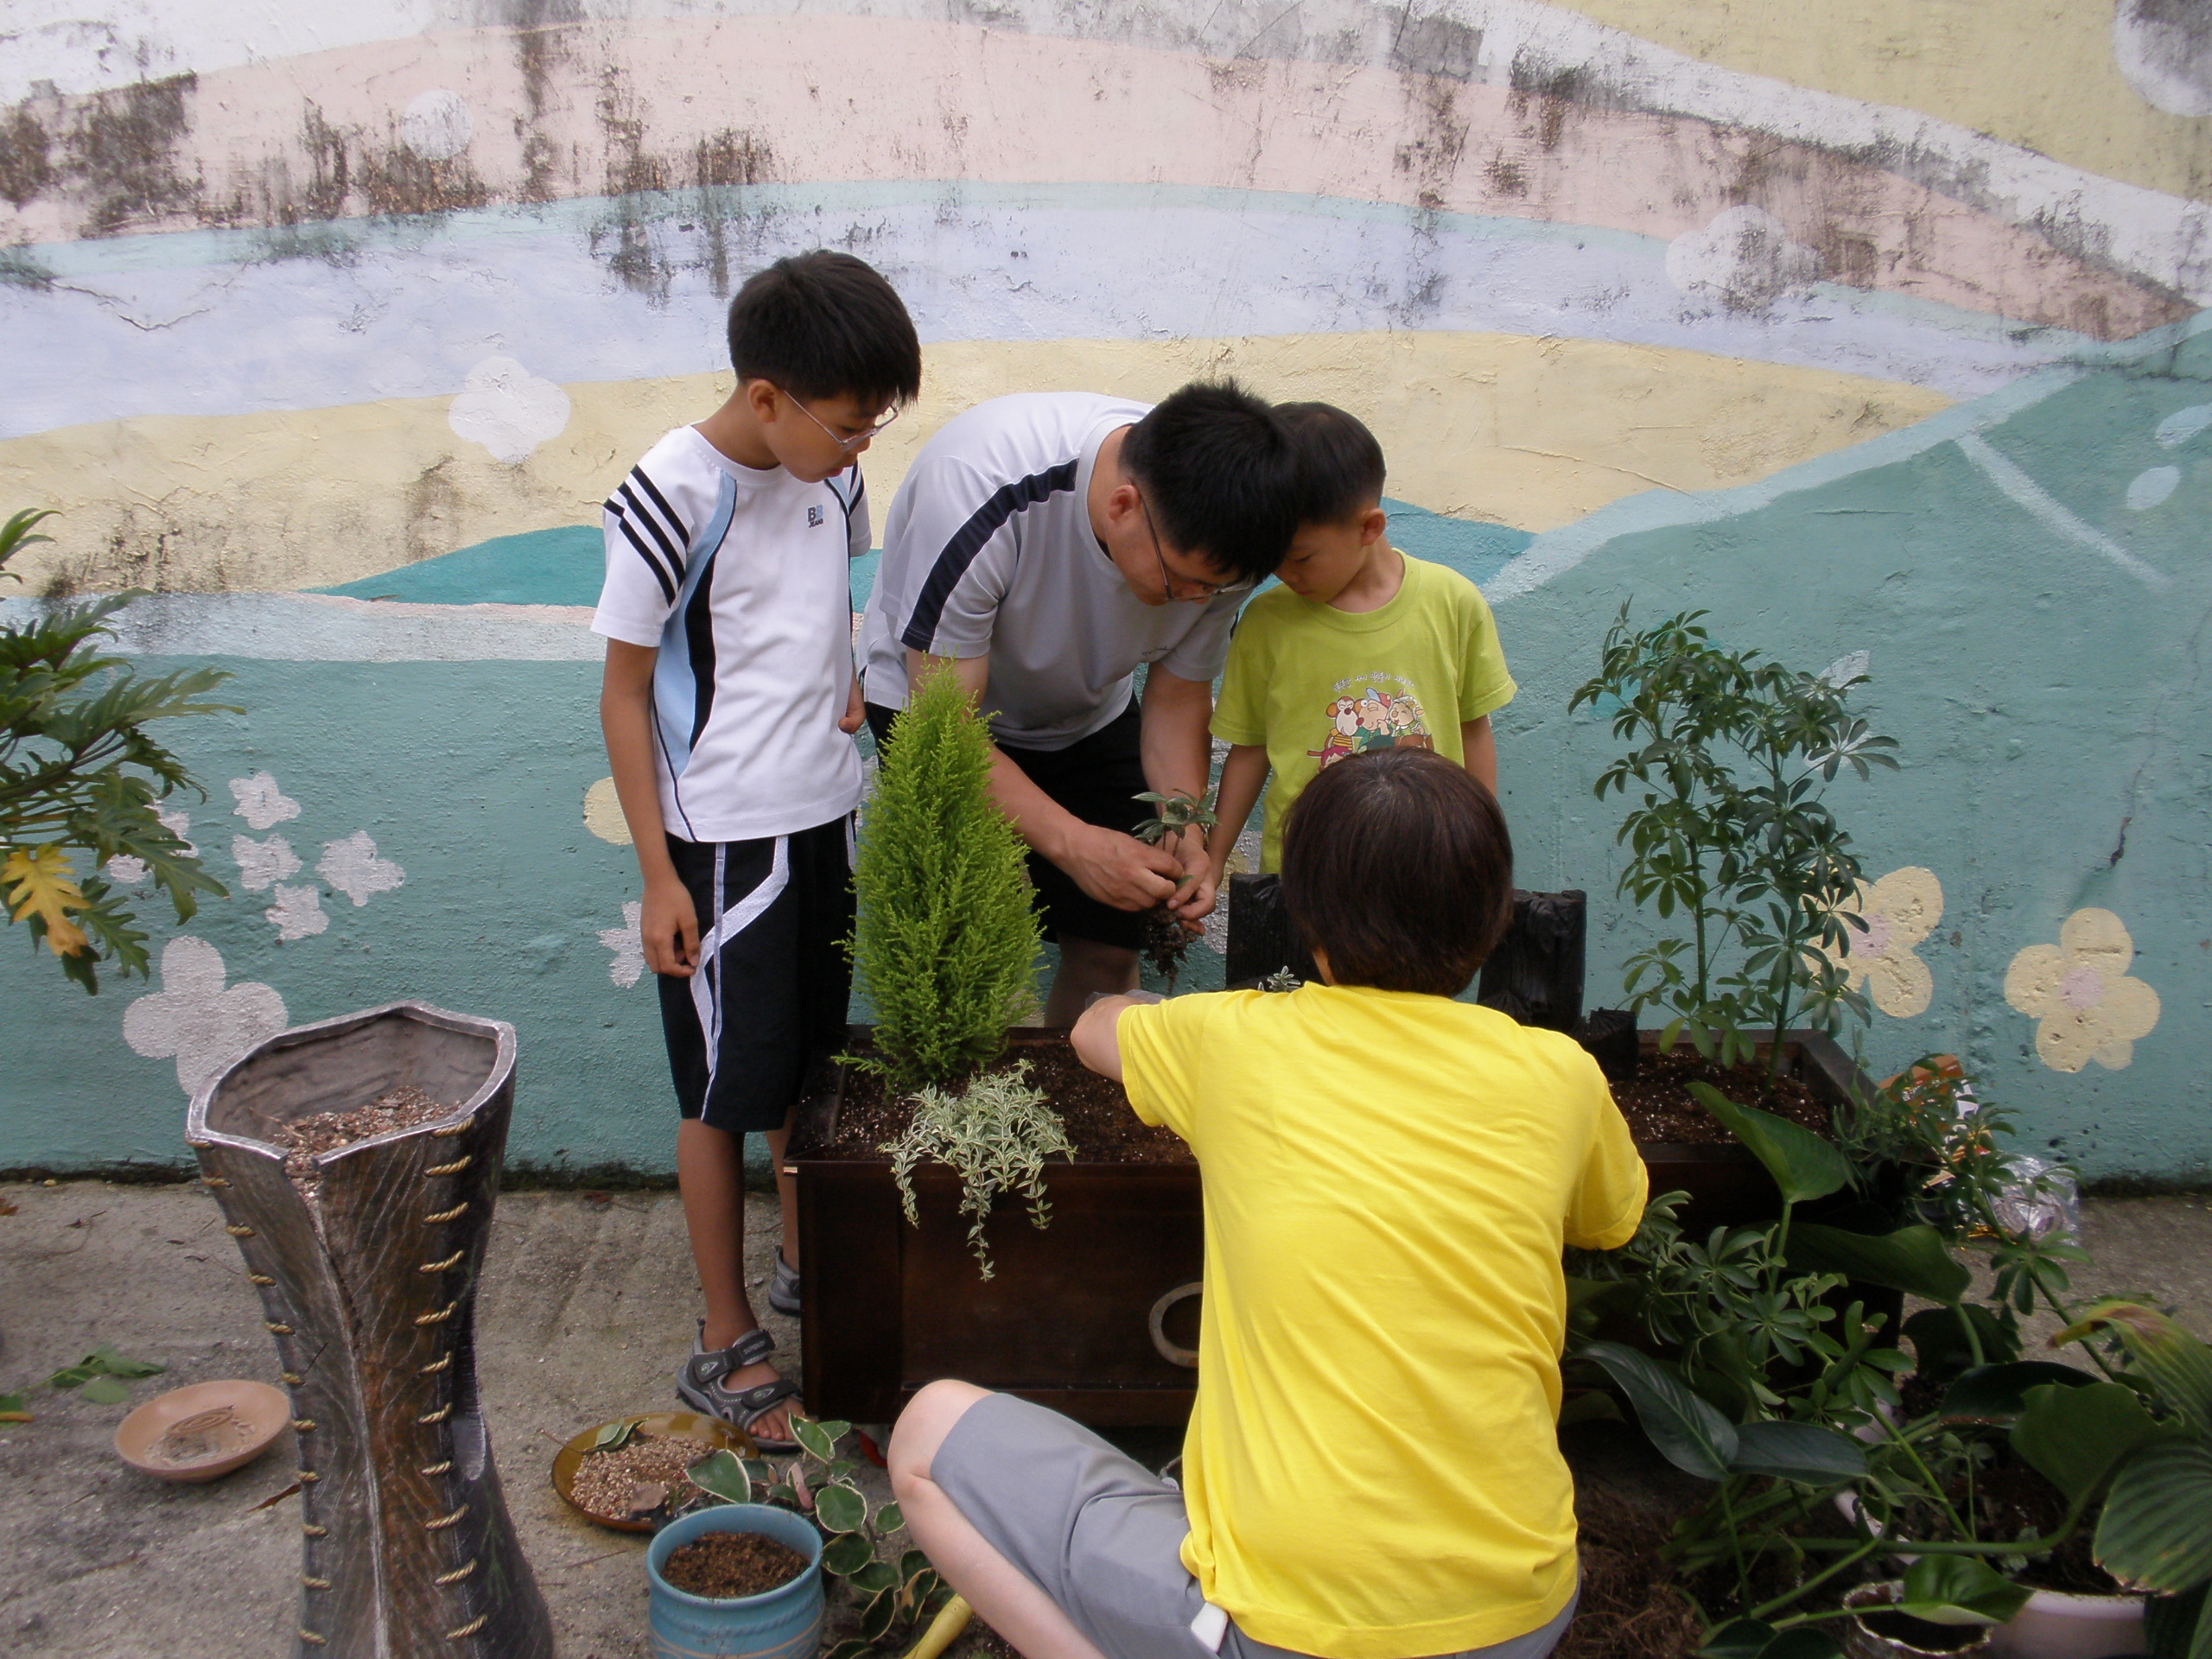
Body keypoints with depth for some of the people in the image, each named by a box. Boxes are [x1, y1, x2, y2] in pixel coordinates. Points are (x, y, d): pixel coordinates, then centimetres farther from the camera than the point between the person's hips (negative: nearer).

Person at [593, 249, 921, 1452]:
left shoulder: (828, 473, 3)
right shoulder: (672, 497, -18)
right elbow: (625, 695, -13)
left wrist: (851, 688, 5)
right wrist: (658, 877, -14)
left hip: (823, 817, 7)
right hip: (720, 839, -7)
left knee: (809, 1062, 20)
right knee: (725, 1094, 4)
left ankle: (803, 1266, 41)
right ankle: (725, 1347, 19)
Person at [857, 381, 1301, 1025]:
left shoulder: (1211, 540, -23)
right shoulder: (978, 489, -37)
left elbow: (1177, 699, -7)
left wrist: (1184, 832, -24)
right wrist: (1070, 841, -39)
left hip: (1088, 717, 4)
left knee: (1110, 952, 1)